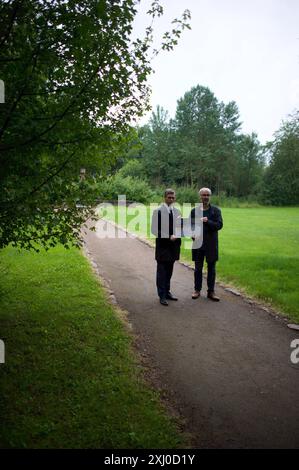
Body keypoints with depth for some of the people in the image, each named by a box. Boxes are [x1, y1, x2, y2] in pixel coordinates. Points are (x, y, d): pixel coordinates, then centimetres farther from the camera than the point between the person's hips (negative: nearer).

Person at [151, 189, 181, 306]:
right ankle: (162, 295, 9)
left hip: (173, 244, 5)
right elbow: (154, 230, -10)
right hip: (162, 245, -5)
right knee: (161, 270, 1)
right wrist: (168, 237, -17)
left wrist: (176, 236, -5)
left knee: (169, 270, 15)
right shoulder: (158, 211, -8)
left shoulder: (177, 211, 8)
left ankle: (167, 292, 28)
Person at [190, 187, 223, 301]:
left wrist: (207, 221, -23)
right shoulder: (194, 211, 5)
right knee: (198, 268, 9)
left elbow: (219, 225, -8)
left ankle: (211, 291, 17)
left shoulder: (216, 210, 2)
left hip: (211, 244, 0)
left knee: (211, 268, 7)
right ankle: (197, 290, 21)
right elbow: (190, 225, 6)